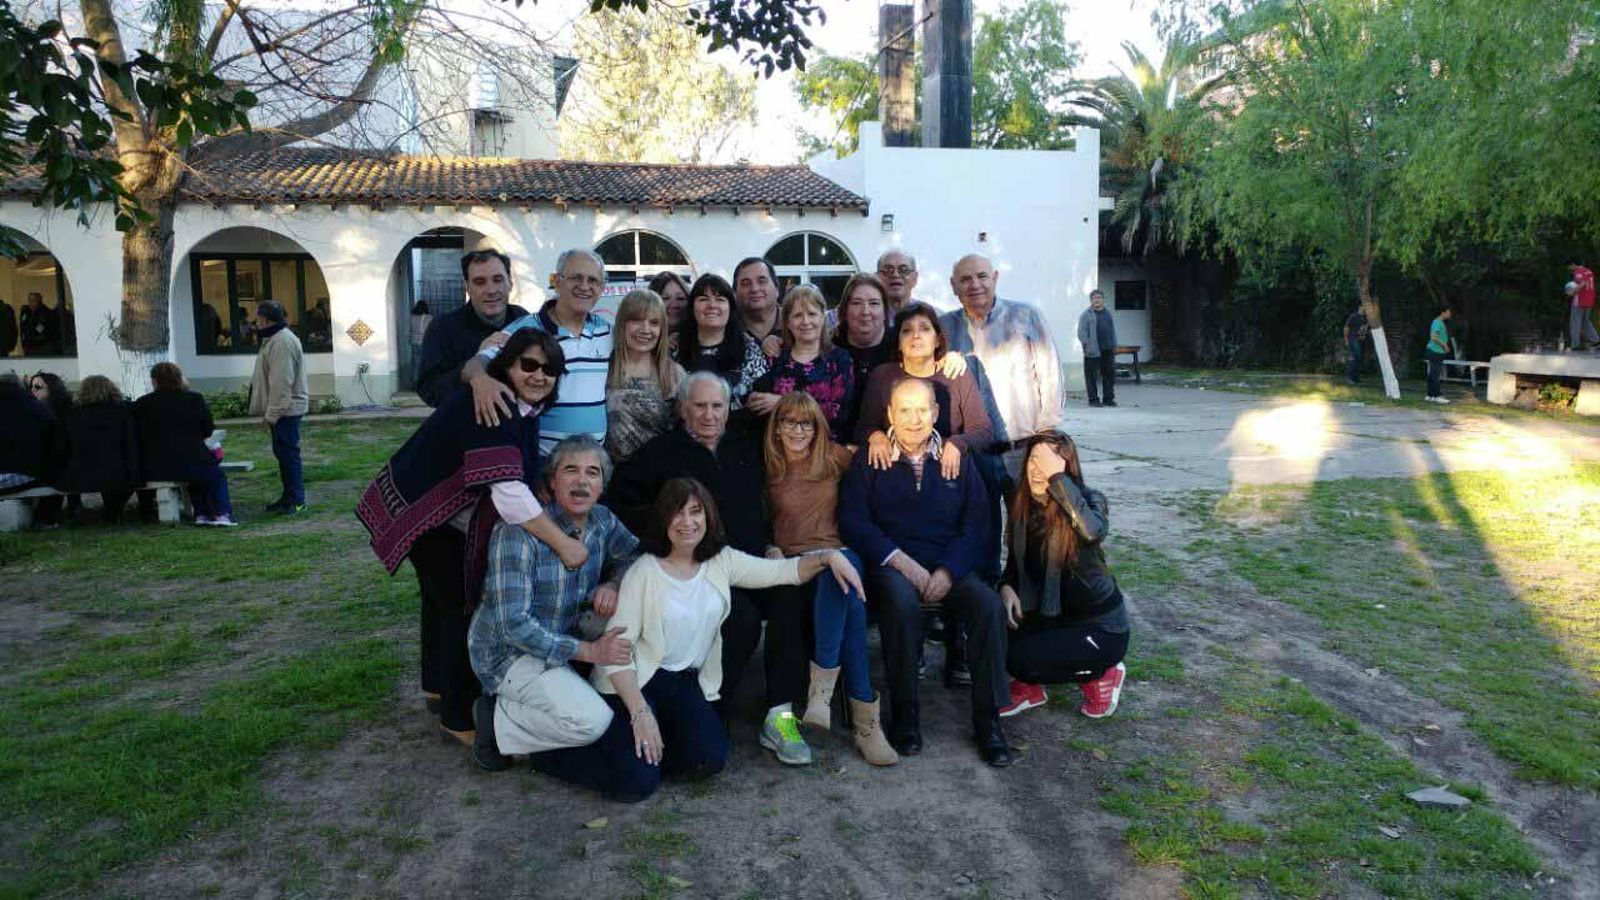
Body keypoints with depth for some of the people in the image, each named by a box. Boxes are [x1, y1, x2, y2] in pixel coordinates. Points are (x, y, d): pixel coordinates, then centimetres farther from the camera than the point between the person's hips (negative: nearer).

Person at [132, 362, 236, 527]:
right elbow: (208, 430, 5)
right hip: (191, 462, -3)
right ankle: (221, 513, 8)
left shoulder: (142, 404, -1)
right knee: (217, 475, 26)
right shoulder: (194, 399, -3)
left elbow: (138, 437, 7)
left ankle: (201, 514, 23)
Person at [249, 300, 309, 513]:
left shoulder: (282, 341, -19)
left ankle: (296, 499, -1)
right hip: (280, 409, 11)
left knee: (288, 452, -7)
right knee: (283, 452, 15)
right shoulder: (274, 339, 16)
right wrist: (270, 411, 20)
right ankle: (289, 496, 23)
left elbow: (281, 382, -23)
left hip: (286, 409, -11)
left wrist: (272, 413, -21)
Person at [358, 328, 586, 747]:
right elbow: (506, 490, -41)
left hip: (449, 517, 10)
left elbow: (519, 483, 5)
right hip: (419, 511, -10)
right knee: (462, 603, -8)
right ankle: (458, 719, 6)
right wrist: (563, 544, -42)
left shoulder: (526, 409, -2)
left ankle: (438, 688, 44)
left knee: (444, 596, 23)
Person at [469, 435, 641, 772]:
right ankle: (497, 720, -3)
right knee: (593, 720, -26)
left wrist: (613, 584, -13)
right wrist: (589, 651, -29)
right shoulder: (519, 530, -24)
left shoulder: (602, 520, -5)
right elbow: (512, 623, -27)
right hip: (509, 652, -8)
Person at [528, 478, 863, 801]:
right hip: (634, 682, -5)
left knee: (710, 759, -18)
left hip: (685, 683, 5)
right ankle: (556, 751, 8)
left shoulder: (722, 562, 1)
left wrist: (829, 557, -22)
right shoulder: (645, 570, -13)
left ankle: (648, 747, 10)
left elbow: (782, 570, -4)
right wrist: (640, 712, -21)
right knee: (638, 782, -19)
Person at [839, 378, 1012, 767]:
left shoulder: (957, 458, 12)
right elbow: (853, 521, -2)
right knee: (902, 602, -36)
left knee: (988, 603, -27)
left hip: (949, 565, 2)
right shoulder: (868, 460, 8)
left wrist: (948, 571, -10)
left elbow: (977, 524, 6)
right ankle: (904, 715, -18)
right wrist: (901, 562, -14)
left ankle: (988, 720, -15)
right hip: (892, 564, -2)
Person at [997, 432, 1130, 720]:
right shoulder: (1023, 506, -3)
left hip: (1100, 627, -5)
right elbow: (1015, 562, 9)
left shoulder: (1090, 500, -17)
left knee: (1019, 659, -23)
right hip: (1051, 616, 5)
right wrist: (1007, 588, -13)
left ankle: (1101, 675, 3)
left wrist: (1057, 477, -38)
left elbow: (1092, 531, -43)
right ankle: (1029, 687, 11)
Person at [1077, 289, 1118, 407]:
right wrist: (1087, 344, -16)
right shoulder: (1086, 314, 0)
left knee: (1109, 374, 7)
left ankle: (1108, 398, 15)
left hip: (1108, 350, 5)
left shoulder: (1108, 313, 18)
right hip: (1093, 351, -5)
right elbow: (1081, 332, -6)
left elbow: (1113, 330, 21)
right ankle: (1094, 399, 4)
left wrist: (1114, 345, 14)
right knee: (1092, 376, -3)